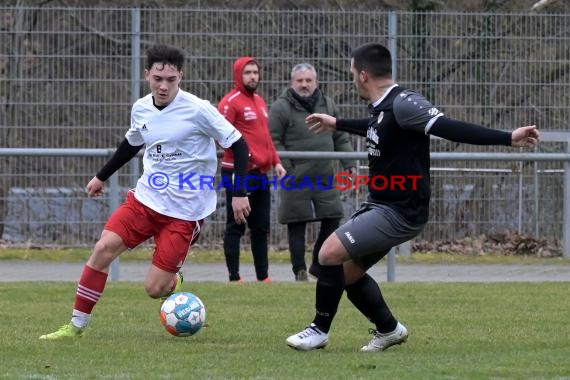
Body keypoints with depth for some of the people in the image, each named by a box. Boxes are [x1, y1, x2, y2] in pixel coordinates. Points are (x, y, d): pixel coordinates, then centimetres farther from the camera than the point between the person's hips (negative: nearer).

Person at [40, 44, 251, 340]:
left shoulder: (197, 110, -16)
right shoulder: (141, 109, 2)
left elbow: (238, 144, -9)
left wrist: (239, 193, -12)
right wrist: (101, 177, 30)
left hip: (184, 212, -5)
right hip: (145, 198, 5)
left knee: (155, 288, -8)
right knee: (103, 248, -13)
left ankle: (176, 283, 30)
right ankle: (77, 326, -2)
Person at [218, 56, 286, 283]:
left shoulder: (260, 101, 18)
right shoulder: (231, 102, -8)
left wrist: (275, 162, 15)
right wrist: (243, 152, -22)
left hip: (260, 173, 8)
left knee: (261, 227, 12)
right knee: (236, 226, -4)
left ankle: (263, 276, 18)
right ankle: (234, 277, -3)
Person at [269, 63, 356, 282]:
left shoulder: (327, 105, 12)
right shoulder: (281, 107, -5)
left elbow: (340, 138, 19)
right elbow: (274, 141, -7)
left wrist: (348, 163, 12)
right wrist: (286, 168, -15)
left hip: (324, 176, 5)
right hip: (296, 179, -5)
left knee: (332, 219, 4)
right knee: (297, 225, -1)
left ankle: (319, 266, 20)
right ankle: (300, 270, 9)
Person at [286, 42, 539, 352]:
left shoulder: (403, 103, -21)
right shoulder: (381, 107, 8)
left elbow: (452, 129, -28)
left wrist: (508, 138, -37)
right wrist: (337, 124, 50)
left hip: (400, 212, -9)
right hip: (380, 206, 9)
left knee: (330, 254, -14)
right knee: (347, 271, 12)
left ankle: (320, 331, 0)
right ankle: (389, 329, 27)